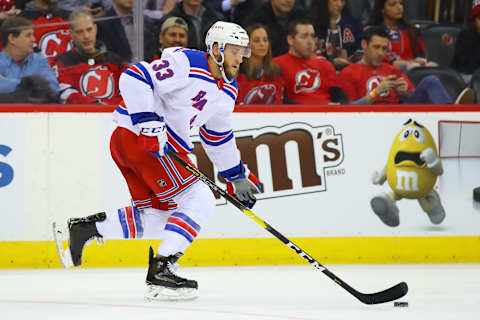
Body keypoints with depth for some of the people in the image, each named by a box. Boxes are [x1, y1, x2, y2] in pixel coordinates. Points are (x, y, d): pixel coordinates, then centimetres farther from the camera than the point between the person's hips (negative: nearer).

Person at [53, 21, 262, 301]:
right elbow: (135, 78, -21)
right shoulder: (186, 63, -15)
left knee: (159, 215, 14)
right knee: (200, 202, -12)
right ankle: (159, 271, -14)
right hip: (137, 138, -10)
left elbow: (218, 137, 27)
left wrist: (238, 175, 27)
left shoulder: (227, 91, 14)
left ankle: (83, 228, 17)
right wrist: (148, 121, -28)